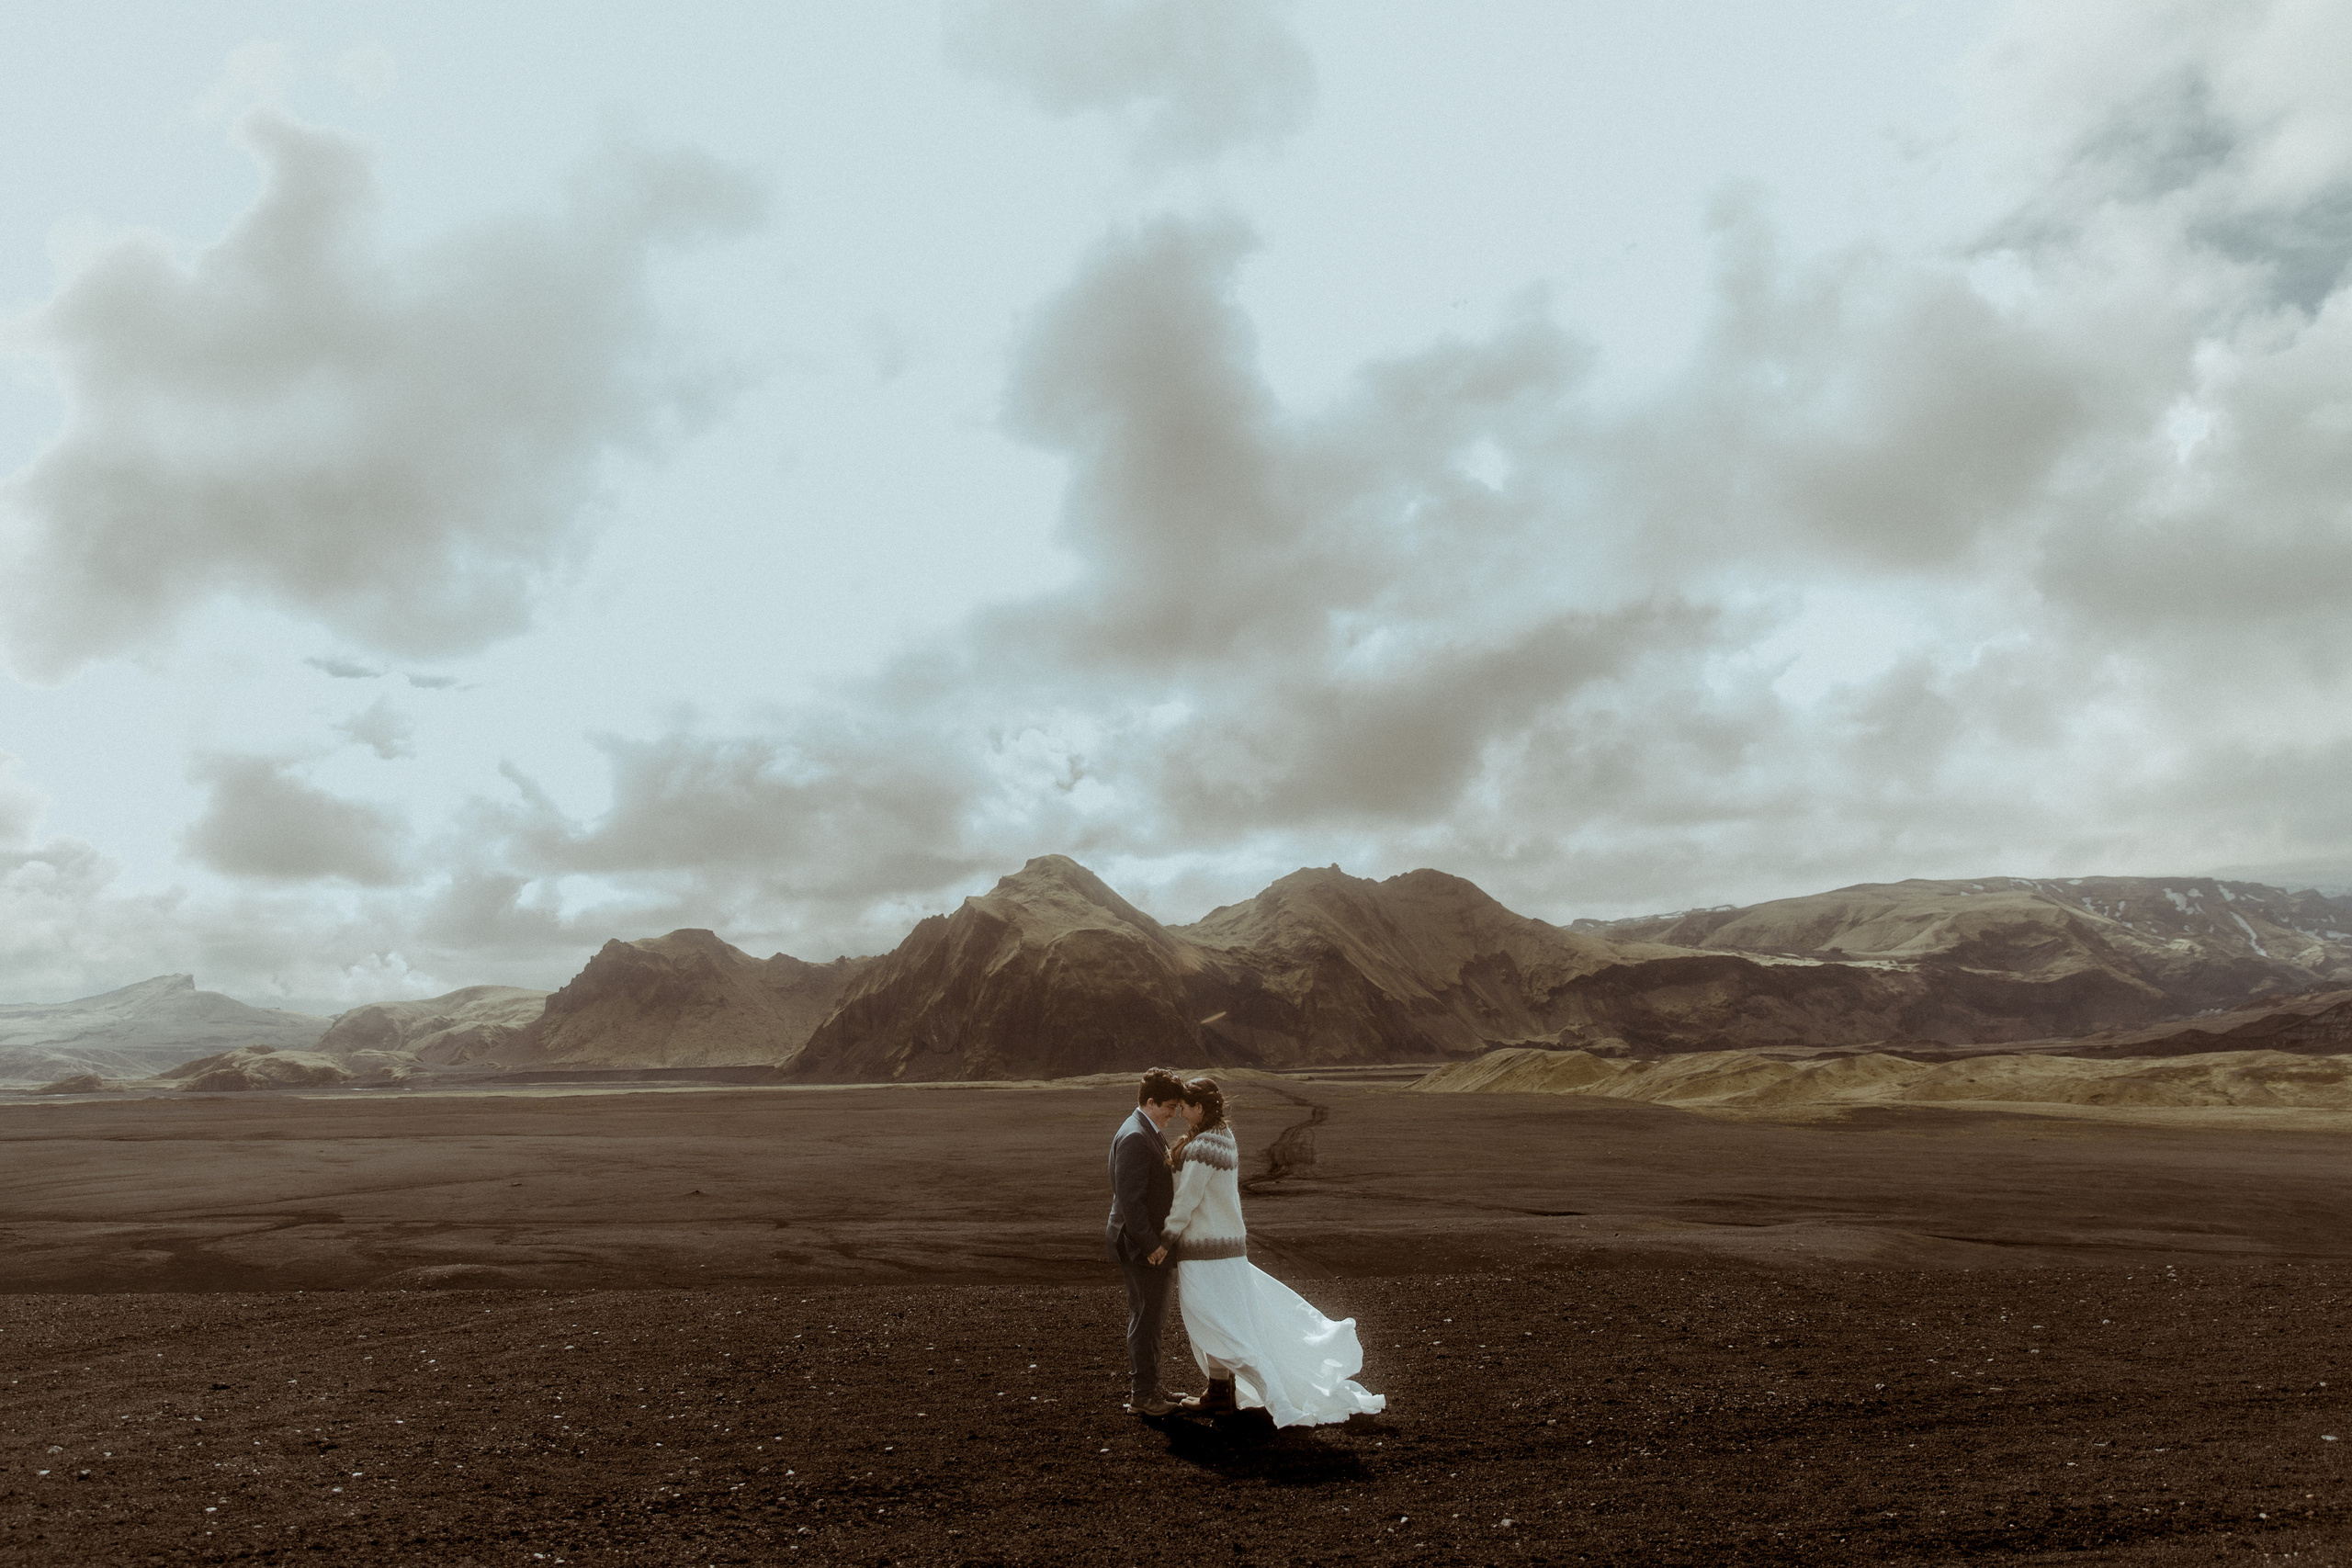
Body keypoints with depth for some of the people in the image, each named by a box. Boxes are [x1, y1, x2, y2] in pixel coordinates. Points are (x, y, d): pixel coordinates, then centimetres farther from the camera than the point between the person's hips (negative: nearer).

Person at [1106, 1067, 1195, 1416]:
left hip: (1152, 1242, 10)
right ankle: (1143, 1394, 9)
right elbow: (1129, 1198, -25)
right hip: (1141, 1244, -10)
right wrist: (1151, 1243, -22)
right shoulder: (1134, 1137, -21)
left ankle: (1143, 1384, 31)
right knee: (1147, 1317, -1)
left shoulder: (1149, 1133, 12)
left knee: (1148, 1317, 19)